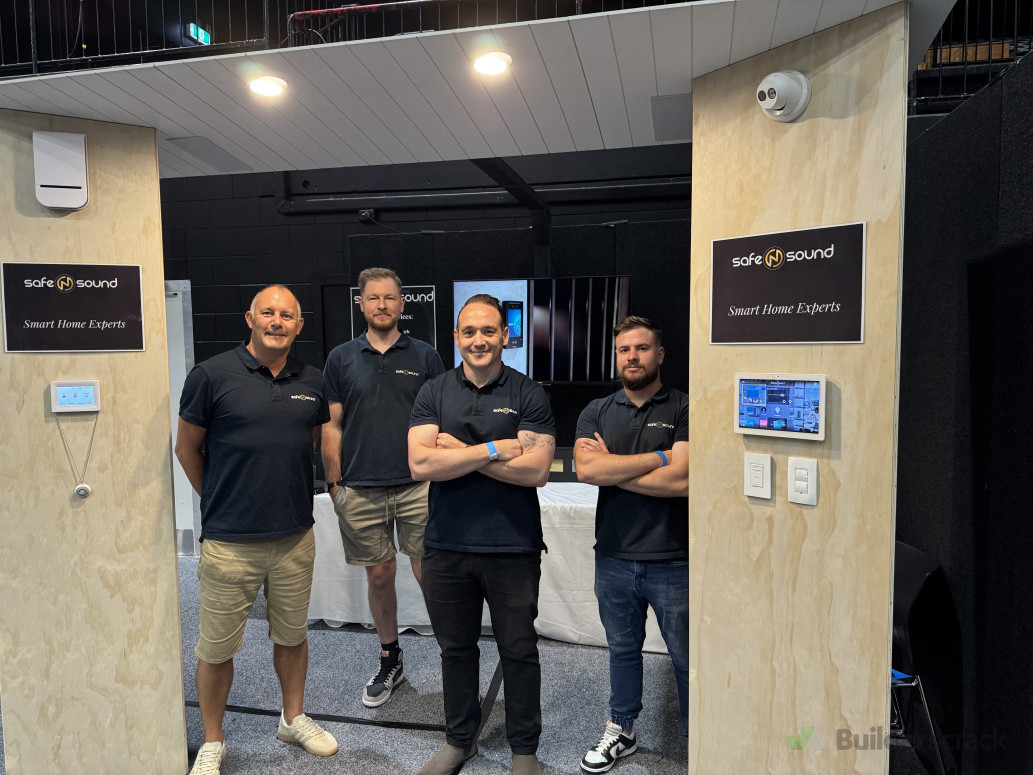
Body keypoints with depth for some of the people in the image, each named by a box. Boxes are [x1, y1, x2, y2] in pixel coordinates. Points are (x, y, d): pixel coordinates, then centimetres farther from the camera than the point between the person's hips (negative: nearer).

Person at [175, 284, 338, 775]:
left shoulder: (311, 382, 4)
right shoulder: (212, 375, -8)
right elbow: (187, 448, 1)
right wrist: (222, 502, 8)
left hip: (296, 537, 4)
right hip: (230, 542, -3)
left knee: (292, 635, 19)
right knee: (216, 649, 10)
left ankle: (293, 718, 40)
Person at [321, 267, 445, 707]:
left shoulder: (425, 356, 4)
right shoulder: (341, 359, 6)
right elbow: (332, 426, 7)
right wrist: (334, 484, 3)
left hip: (418, 485, -1)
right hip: (361, 490, 2)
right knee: (379, 576, 12)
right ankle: (389, 660, 31)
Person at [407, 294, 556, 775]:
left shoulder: (529, 396, -5)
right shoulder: (433, 394, 2)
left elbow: (536, 469, -16)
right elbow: (421, 464, -12)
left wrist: (459, 450, -14)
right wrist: (494, 450, -16)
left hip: (513, 549, -2)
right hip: (447, 547, 3)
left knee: (519, 651, 12)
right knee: (455, 648, 19)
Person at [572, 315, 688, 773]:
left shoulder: (684, 410, -7)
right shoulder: (597, 412, 4)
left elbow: (681, 480, -20)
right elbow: (585, 468, -13)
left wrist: (612, 469, -11)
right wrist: (658, 457, -15)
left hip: (672, 561, -3)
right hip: (613, 558, 4)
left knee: (688, 658, 12)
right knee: (622, 649, 21)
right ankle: (621, 732, 41)